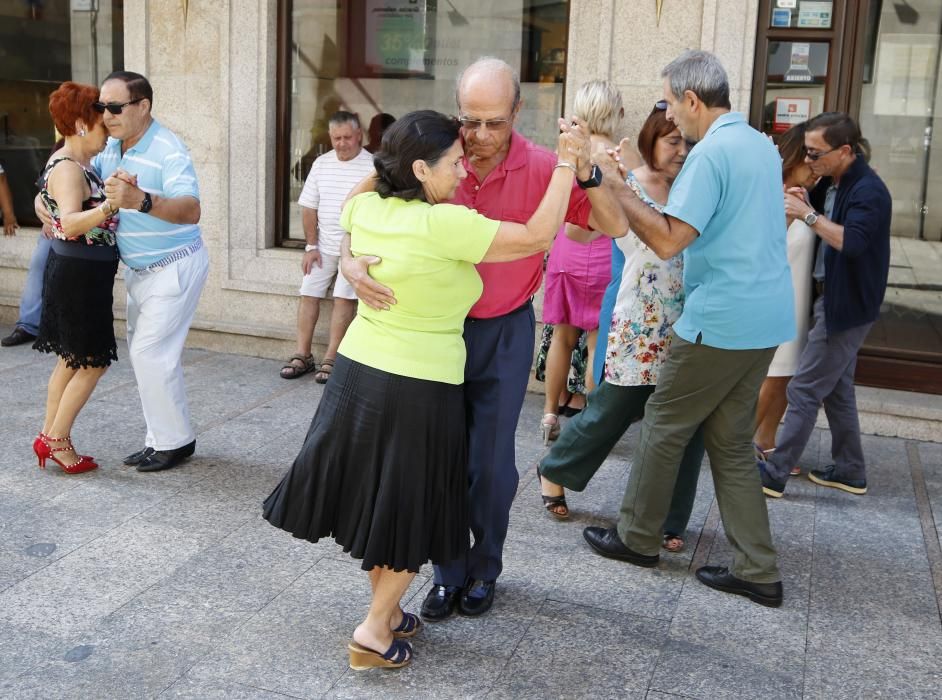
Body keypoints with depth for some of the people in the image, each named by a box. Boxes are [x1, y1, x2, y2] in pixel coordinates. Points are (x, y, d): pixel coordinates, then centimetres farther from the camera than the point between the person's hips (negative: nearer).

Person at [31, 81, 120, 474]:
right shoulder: (67, 169, -20)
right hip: (78, 275, -10)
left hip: (80, 274, 10)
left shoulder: (76, 164, 10)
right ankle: (56, 440, 9)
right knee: (93, 361, -1)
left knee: (72, 359, 17)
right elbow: (69, 224, -36)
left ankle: (49, 436, 26)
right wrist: (111, 205, -52)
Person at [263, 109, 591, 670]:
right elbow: (539, 236, -18)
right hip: (417, 390, -7)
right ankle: (374, 633, 16)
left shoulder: (364, 208, -2)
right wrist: (568, 162, -10)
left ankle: (386, 610, 35)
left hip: (358, 372, 7)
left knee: (375, 500, 20)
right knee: (409, 512, 11)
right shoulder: (444, 225, -23)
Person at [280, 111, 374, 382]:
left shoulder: (372, 166, -10)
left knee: (343, 298, -6)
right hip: (323, 245, 5)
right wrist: (311, 246, 2)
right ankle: (303, 355, 12)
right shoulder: (321, 163, 5)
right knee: (308, 294, 3)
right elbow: (309, 208, 8)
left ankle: (330, 358, 1)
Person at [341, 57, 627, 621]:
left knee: (491, 462, 7)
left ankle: (485, 569, 31)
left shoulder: (541, 168, -13)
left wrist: (585, 174, -32)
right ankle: (448, 571, 29)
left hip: (504, 331, -1)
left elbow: (615, 226, -14)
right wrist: (352, 262, -25)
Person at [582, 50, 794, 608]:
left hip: (721, 321, -8)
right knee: (733, 440, 13)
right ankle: (758, 571, 14)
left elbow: (669, 241, -20)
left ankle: (638, 537, 23)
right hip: (768, 317, 8)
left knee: (665, 425, 8)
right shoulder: (763, 146, 13)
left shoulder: (712, 153, -16)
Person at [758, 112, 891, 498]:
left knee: (804, 390, -6)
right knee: (836, 387, 16)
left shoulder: (868, 190, -19)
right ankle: (850, 470, 28)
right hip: (832, 297, 10)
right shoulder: (830, 184, 9)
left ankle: (774, 473, 1)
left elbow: (853, 241, -32)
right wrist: (804, 201, -4)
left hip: (847, 305, -10)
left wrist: (807, 214, -28)